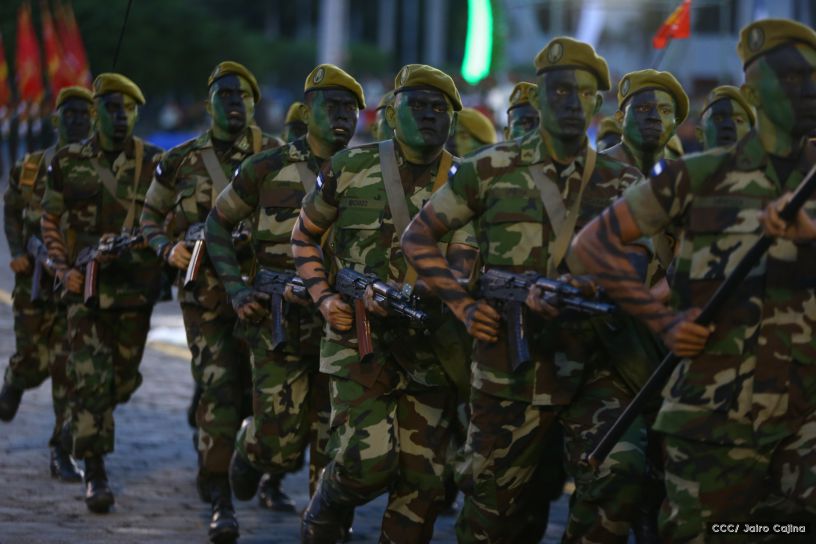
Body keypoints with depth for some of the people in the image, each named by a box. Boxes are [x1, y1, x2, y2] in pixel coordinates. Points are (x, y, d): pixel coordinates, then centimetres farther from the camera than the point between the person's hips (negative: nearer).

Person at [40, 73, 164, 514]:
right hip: (87, 284, -2)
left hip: (136, 287, 2)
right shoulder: (69, 162, 3)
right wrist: (64, 269, -2)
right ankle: (95, 476, -9)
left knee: (125, 378, 11)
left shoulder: (154, 163, 2)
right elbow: (50, 220, 10)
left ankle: (85, 422, 43)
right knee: (90, 377, -11)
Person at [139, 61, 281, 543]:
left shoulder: (276, 156, 4)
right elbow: (151, 215, 15)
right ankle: (221, 501, -9)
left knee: (258, 388, 9)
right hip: (206, 291, -1)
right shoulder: (181, 161, 5)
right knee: (218, 389, -11)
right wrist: (168, 249, -4)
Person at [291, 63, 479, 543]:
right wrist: (324, 297, 0)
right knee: (368, 460, -15)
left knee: (424, 480, 1)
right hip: (360, 338, -2)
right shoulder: (351, 169, 1)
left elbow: (461, 267, -12)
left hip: (430, 346, 2)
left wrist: (404, 295, -28)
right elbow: (305, 237, 15)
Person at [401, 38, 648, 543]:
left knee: (622, 482, -23)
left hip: (597, 371, 1)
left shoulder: (621, 183, 6)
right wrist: (462, 303, -3)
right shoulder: (492, 170, 2)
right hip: (511, 370, 0)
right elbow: (419, 237, 9)